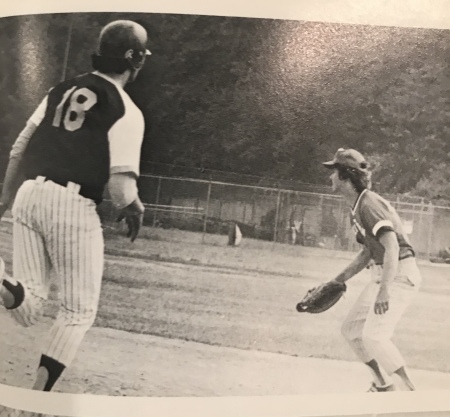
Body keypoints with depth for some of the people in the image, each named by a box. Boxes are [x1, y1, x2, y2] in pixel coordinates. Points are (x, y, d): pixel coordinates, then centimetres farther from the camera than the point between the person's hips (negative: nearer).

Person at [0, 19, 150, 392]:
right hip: (72, 205, -5)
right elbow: (121, 186, -12)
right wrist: (135, 211, 9)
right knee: (79, 311, 11)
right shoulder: (126, 111, -4)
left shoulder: (61, 90, 14)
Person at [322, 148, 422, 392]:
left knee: (373, 335, -19)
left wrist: (384, 290, -39)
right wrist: (337, 281, 17)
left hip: (400, 274, -10)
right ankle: (384, 385, 23)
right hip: (382, 275, 10)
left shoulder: (370, 203, -18)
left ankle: (410, 390, -5)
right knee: (351, 329, 11)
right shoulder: (356, 208, 12)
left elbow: (392, 246, -29)